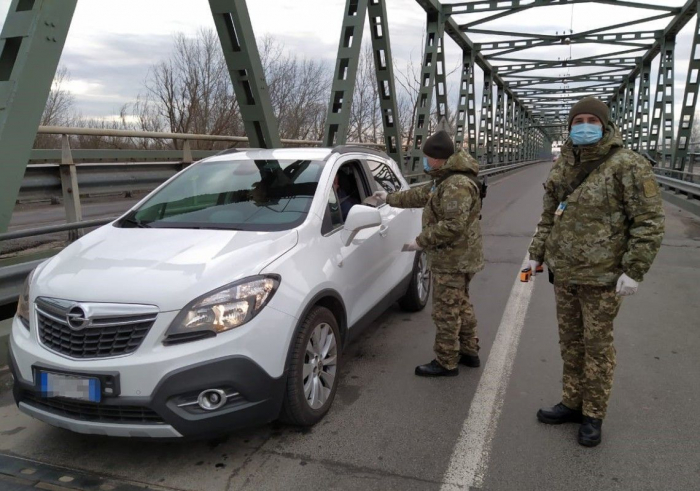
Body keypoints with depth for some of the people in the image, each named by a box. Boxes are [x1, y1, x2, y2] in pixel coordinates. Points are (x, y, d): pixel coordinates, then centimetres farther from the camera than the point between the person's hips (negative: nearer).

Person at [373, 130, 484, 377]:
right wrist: (390, 198, 30)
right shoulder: (445, 179, 12)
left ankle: (446, 362, 9)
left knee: (446, 311, -2)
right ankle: (469, 351, 33)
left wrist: (422, 241, -22)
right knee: (460, 306, 20)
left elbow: (453, 226, -29)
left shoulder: (457, 185, -24)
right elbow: (422, 195, 25)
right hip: (456, 257, 11)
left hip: (453, 259, -11)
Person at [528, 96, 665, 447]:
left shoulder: (627, 166, -12)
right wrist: (536, 254, 14)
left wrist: (634, 271, -17)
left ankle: (593, 415, 22)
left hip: (602, 277, -6)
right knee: (570, 342, 16)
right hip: (564, 273, 6)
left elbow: (649, 221, -13)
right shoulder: (563, 168, 8)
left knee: (597, 345, 6)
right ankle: (572, 403, 32)